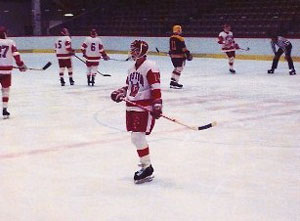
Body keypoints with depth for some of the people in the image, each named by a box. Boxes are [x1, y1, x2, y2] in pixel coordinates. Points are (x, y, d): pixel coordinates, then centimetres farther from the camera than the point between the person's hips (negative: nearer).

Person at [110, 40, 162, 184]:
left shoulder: (150, 67, -12)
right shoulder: (132, 68, 17)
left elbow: (156, 88, -17)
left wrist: (157, 105, -24)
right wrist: (121, 93, 9)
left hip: (145, 108, -9)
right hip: (132, 106, 9)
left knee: (138, 137, -15)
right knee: (135, 138, 11)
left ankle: (147, 168, -5)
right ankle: (145, 163, 25)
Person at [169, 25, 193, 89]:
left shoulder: (171, 38, 9)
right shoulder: (180, 38, -16)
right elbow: (183, 48, -17)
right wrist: (188, 54, -11)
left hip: (173, 56, 8)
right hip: (180, 56, -8)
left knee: (176, 68, 20)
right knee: (179, 68, -4)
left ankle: (172, 81, 20)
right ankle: (174, 82, -11)